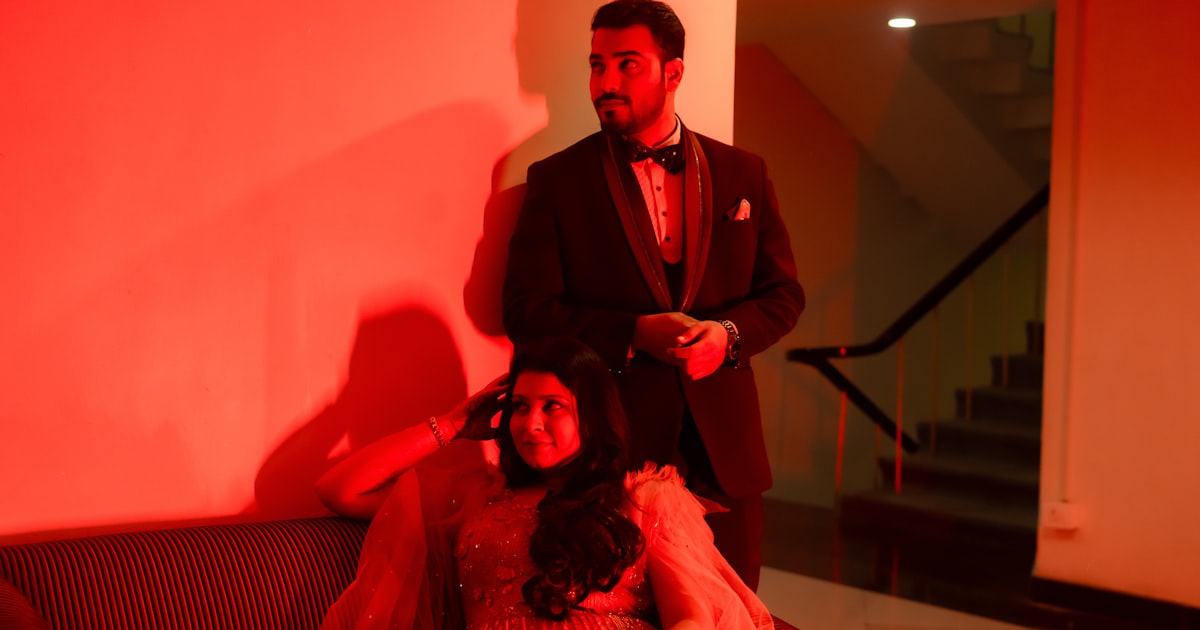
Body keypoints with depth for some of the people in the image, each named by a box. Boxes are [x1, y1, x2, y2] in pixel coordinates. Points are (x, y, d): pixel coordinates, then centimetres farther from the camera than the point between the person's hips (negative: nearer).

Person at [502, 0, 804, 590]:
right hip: (609, 447, -2)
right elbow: (526, 310, -5)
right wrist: (634, 334, -18)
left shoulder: (743, 173, 8)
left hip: (724, 448, 3)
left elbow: (783, 293, 9)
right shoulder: (557, 180, 0)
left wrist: (726, 333, -12)